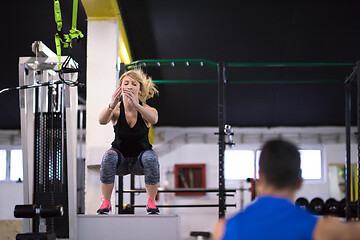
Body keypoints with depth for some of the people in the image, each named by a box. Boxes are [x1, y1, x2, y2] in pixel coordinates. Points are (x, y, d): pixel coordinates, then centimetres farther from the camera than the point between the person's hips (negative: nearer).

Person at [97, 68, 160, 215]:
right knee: (109, 157, -32)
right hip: (121, 158, 0)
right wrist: (111, 106, -55)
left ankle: (151, 202, -15)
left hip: (140, 158, 0)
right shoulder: (116, 110, -13)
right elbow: (102, 121, -35)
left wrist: (136, 105, -56)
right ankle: (106, 203, -17)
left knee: (151, 158, -33)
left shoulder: (146, 110, -14)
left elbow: (153, 119, -39)